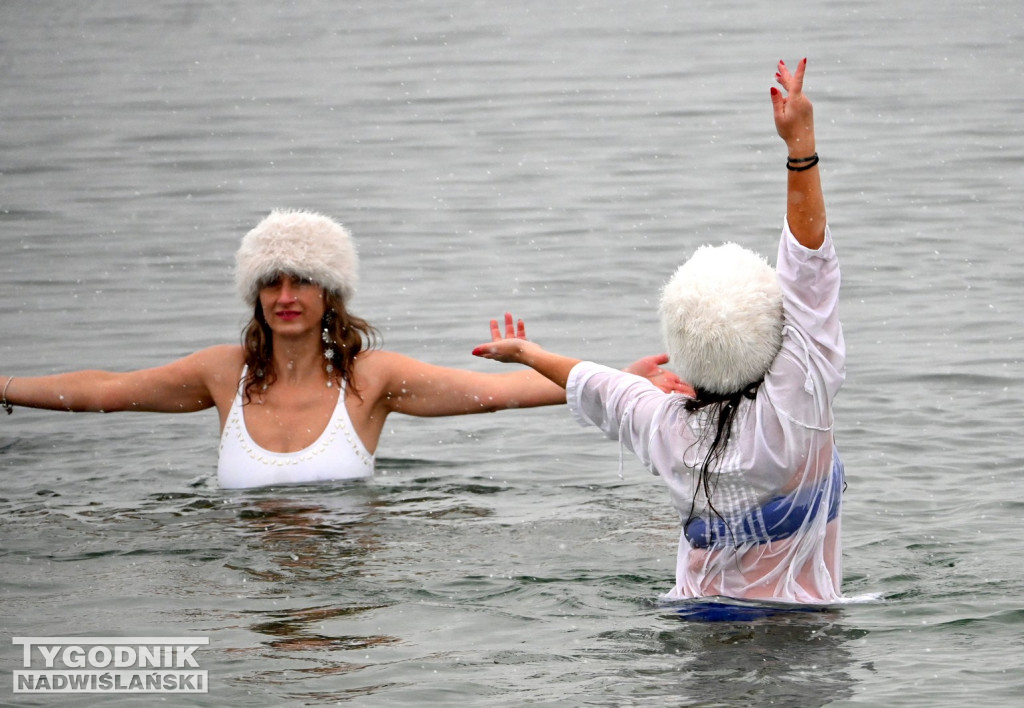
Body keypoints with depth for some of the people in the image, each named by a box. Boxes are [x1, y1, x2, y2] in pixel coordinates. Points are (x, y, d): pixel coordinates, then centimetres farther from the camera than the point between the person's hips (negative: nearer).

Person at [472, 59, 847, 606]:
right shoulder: (791, 404, -14)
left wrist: (529, 354, 42)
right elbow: (809, 265, -14)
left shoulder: (668, 428, -1)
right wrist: (801, 143, -13)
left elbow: (599, 388, 21)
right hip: (794, 620, -4)